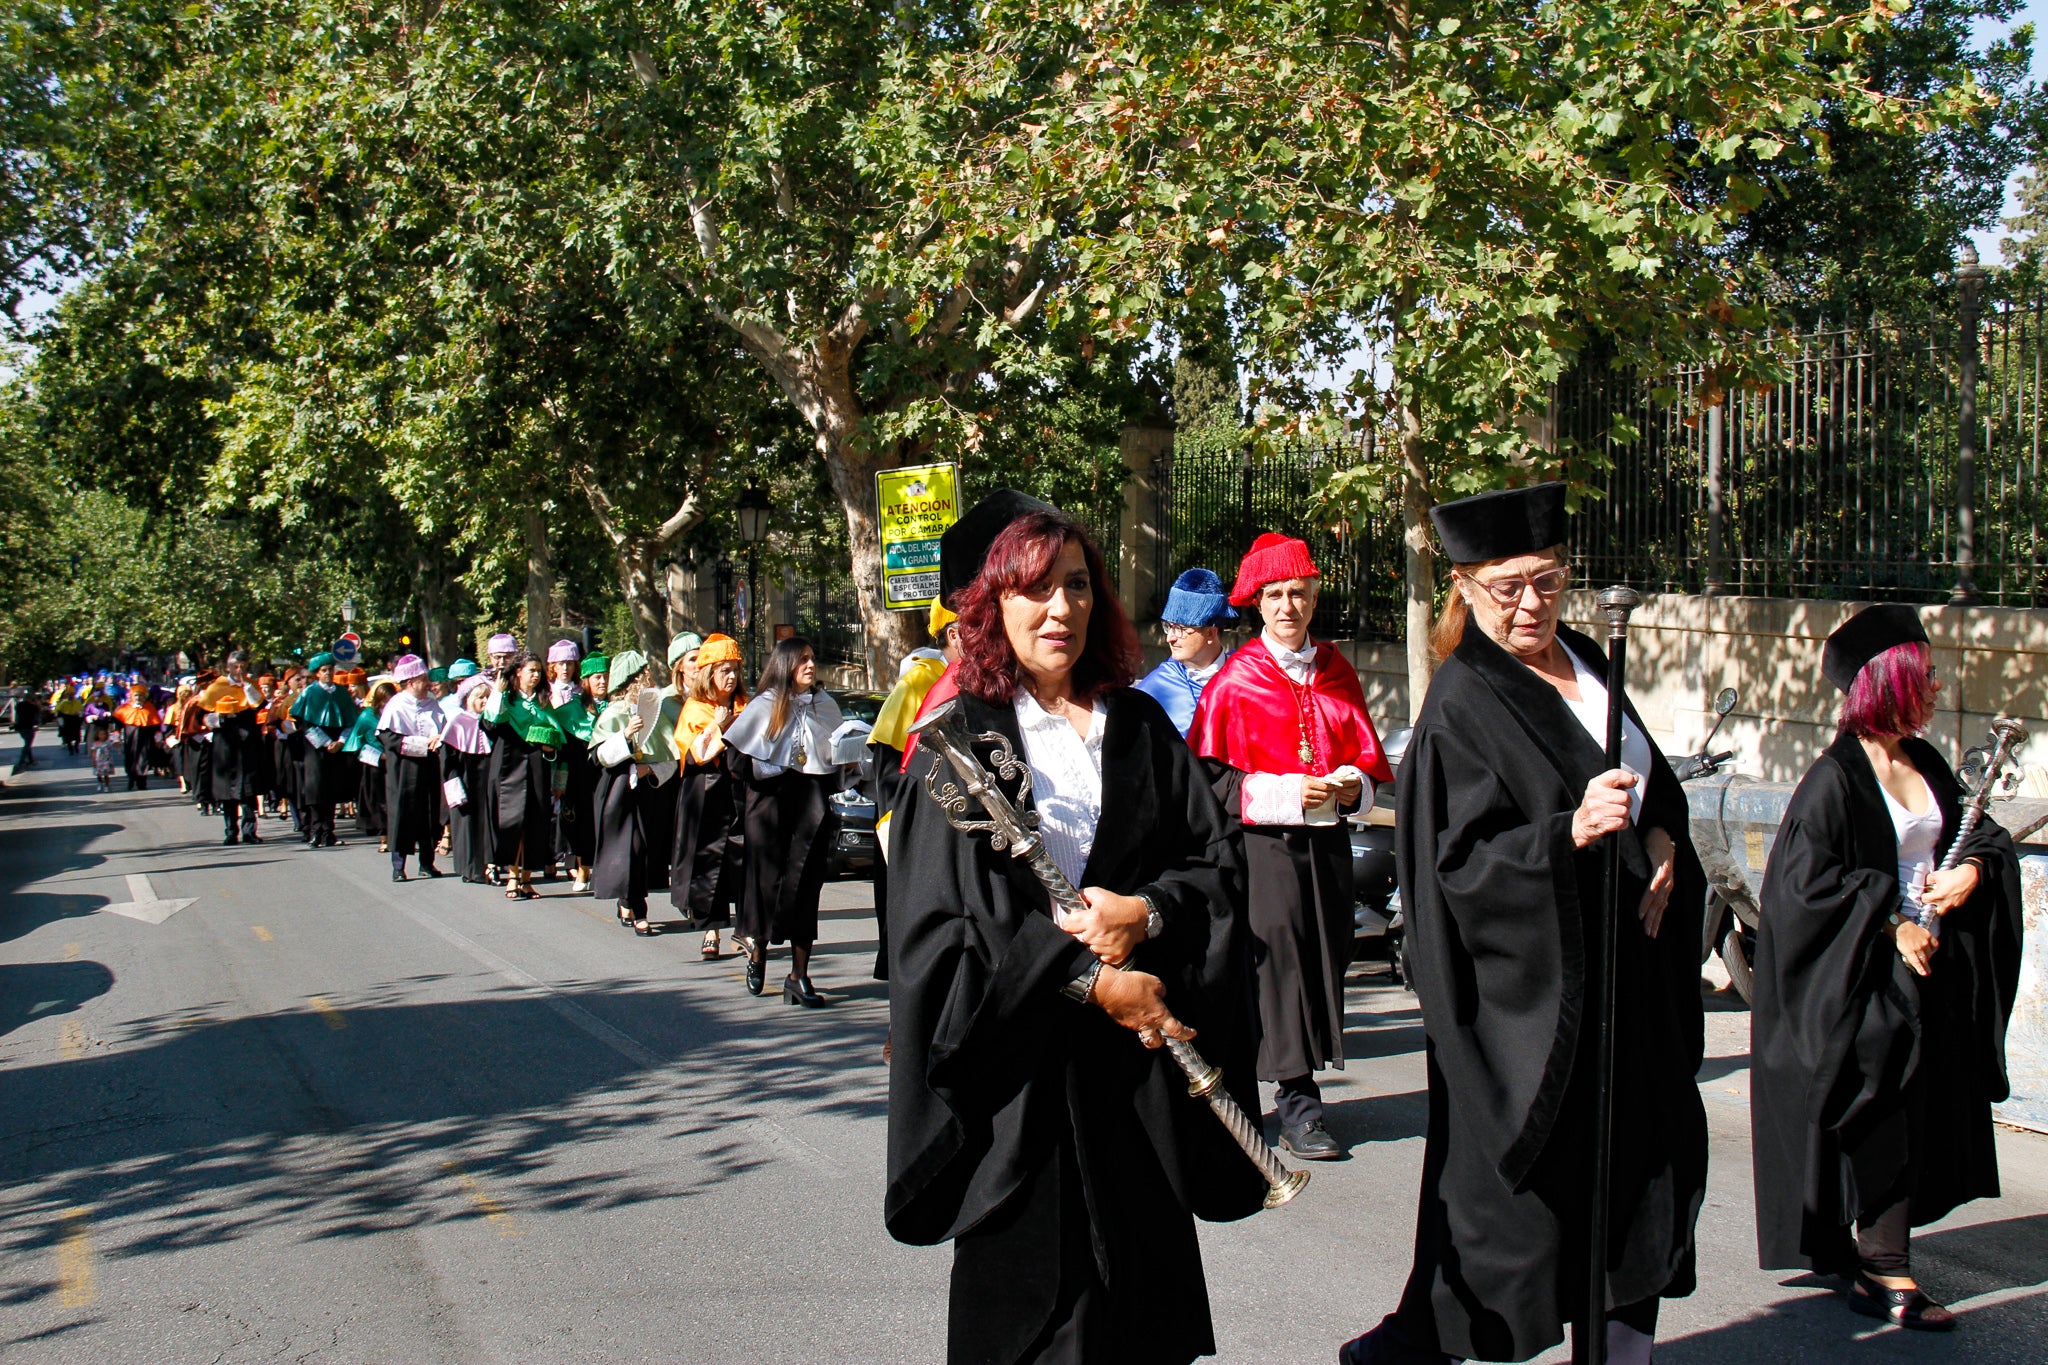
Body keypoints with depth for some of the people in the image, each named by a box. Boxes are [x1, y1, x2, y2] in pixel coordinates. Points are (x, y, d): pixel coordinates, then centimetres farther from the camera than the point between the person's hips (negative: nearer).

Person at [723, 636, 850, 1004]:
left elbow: (839, 756, 20)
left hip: (813, 804, 2)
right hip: (770, 803, -2)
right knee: (766, 878, 2)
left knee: (806, 885, -3)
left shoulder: (826, 705, 12)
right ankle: (757, 949, 28)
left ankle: (799, 975, -1)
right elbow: (735, 753, -1)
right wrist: (763, 775, -7)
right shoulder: (766, 704, 2)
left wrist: (830, 786, 5)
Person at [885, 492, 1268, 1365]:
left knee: (1144, 1287, 4)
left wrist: (1145, 912, -13)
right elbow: (941, 907, -9)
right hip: (1019, 1047, -3)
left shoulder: (1141, 729, 11)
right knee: (1031, 1293, 1)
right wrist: (1088, 980, -15)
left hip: (1140, 1040, 3)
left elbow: (1218, 859, 8)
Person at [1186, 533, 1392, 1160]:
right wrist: (1287, 792, -13)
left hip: (1328, 839, 5)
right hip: (1263, 844, -5)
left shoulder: (1337, 672, 13)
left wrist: (1353, 785, -4)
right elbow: (1209, 774, -5)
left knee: (1325, 960, 2)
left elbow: (1369, 756, 18)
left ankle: (1297, 1095, 12)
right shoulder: (1235, 679, -2)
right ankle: (1298, 1105, -4)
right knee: (1279, 959, -10)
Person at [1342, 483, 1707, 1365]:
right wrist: (1569, 831, -32)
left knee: (1643, 1146, 10)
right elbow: (1460, 859, -19)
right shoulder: (1462, 704, -13)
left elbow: (1656, 778, 19)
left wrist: (1663, 841, -1)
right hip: (1526, 978, -7)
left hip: (1619, 957, 8)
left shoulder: (1584, 661, 9)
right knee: (1513, 1170, -4)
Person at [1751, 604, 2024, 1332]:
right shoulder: (1835, 779, -14)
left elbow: (1982, 830, 17)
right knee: (1884, 1115, -5)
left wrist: (1972, 869, -5)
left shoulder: (1925, 764, 9)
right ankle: (1884, 1272, 2)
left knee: (1927, 1108, 10)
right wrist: (1890, 923, -18)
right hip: (1865, 976, -8)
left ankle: (1872, 1258, 22)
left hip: (1928, 960, 8)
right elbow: (1807, 877, -17)